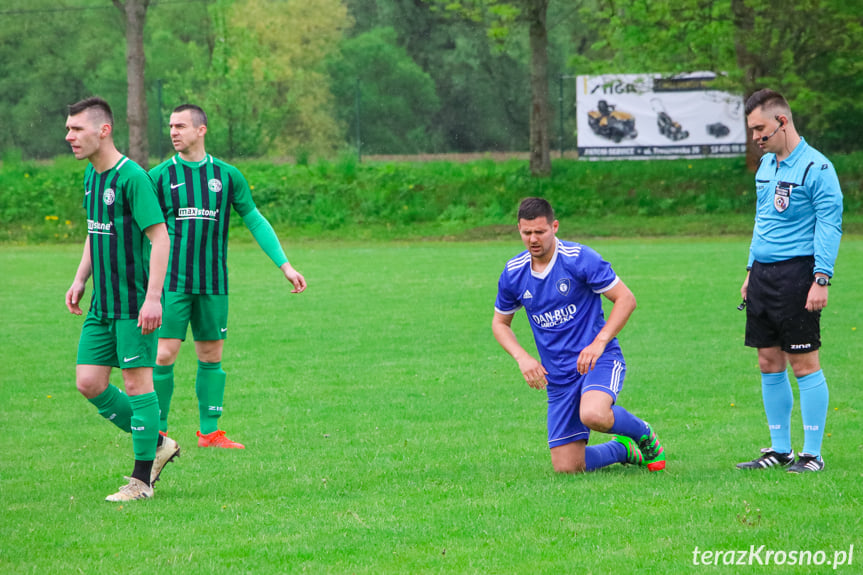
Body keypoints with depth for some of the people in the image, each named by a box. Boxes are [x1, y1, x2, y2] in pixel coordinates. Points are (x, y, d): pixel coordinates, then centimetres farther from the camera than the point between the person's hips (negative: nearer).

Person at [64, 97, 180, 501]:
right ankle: (156, 445, 20)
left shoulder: (132, 177, -16)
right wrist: (80, 280, 16)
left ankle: (142, 480, 4)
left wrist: (153, 298, -22)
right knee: (89, 383, 5)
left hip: (135, 304, -8)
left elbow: (159, 237, -18)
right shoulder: (91, 176, 11)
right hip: (102, 303, 8)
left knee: (136, 383, -4)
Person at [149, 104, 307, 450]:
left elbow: (255, 220, 12)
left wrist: (285, 265, 8)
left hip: (213, 283, 2)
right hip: (171, 282, -2)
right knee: (164, 356, -8)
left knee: (211, 357, 6)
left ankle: (210, 432, 14)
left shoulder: (226, 176, 5)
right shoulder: (159, 176, 1)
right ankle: (157, 433, 1)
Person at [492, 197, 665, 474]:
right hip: (558, 376, 5)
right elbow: (500, 322, 16)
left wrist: (599, 342, -21)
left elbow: (626, 299, -9)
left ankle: (643, 433, -2)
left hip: (598, 359, -5)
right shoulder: (513, 273, 1)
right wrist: (523, 357, -2)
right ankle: (622, 449, 30)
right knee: (566, 468, -3)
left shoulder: (581, 258, -12)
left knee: (593, 415, -37)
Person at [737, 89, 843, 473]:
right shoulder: (766, 165, 15)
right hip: (763, 273, 8)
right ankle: (780, 450, 16)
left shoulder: (816, 168, -10)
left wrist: (821, 279, -19)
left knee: (804, 363, -5)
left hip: (797, 274, -8)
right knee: (769, 363, 9)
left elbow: (829, 226, -13)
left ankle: (812, 454, 0)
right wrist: (751, 272, 21)